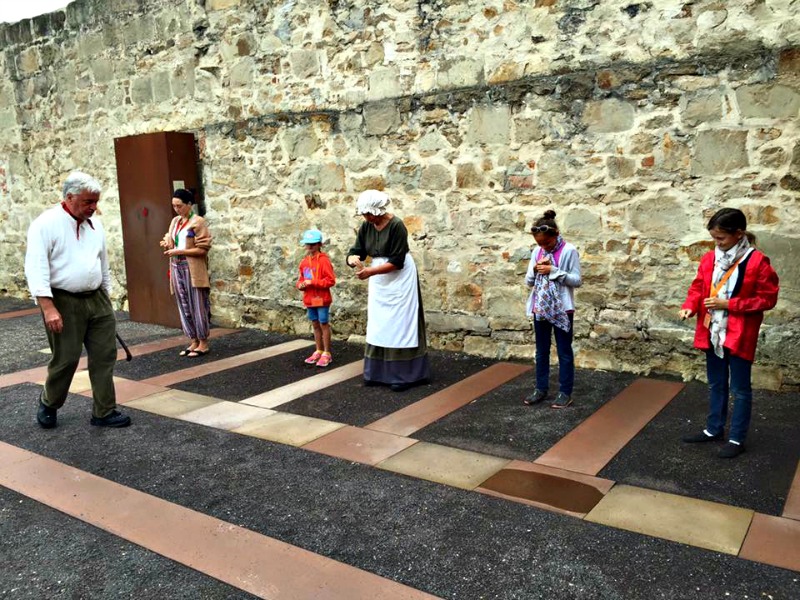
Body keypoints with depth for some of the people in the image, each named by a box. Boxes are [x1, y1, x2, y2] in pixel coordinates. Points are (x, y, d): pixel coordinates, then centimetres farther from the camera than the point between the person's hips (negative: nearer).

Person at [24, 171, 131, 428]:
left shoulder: (95, 224, 9)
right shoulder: (47, 223, -12)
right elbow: (36, 268, -17)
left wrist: (106, 298, 19)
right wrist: (48, 308, -23)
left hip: (97, 299, 6)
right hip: (63, 302, -6)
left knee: (105, 356, 4)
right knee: (66, 359, 2)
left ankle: (104, 412, 13)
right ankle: (48, 405, 29)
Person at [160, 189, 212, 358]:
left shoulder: (198, 222, -7)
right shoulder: (174, 221, 15)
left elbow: (203, 249, -12)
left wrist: (180, 251, -17)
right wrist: (167, 244, 1)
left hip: (192, 270, -7)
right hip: (177, 268, 7)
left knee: (197, 306, -3)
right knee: (184, 307, 9)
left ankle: (203, 344, 5)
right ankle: (194, 341, 17)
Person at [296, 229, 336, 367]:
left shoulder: (323, 260, -13)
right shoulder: (304, 262, 9)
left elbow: (331, 280, -17)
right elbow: (301, 278, 20)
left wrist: (313, 282, -21)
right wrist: (300, 284, -3)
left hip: (322, 299, -7)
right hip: (309, 299, 7)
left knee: (324, 324, 0)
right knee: (315, 325, 14)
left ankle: (326, 353, 8)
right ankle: (318, 351, 25)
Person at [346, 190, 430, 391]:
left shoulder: (396, 226, -20)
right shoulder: (366, 227, 0)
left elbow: (397, 262, -21)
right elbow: (355, 252, 0)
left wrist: (371, 271, -28)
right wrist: (353, 259, -24)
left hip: (399, 279, -7)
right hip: (378, 280, 7)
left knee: (398, 324, -4)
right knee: (378, 325, 8)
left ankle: (403, 375, 2)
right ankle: (377, 372, 15)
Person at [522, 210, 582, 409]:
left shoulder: (568, 250, -10)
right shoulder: (537, 251, 6)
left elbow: (576, 281, -12)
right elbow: (529, 282, 9)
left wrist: (553, 271, -20)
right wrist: (535, 269, -11)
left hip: (561, 310, -5)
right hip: (540, 309, 5)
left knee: (564, 352, 5)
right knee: (541, 351, 13)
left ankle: (565, 392, 14)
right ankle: (541, 389, 25)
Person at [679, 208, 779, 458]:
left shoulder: (757, 262, -14)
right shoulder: (709, 259, 3)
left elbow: (767, 299, -12)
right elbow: (698, 287, 10)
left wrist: (728, 304, -19)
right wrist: (690, 306, -10)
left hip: (739, 335, -6)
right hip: (713, 332, 6)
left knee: (739, 389, 6)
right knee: (716, 385, 19)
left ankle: (737, 439, 17)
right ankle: (714, 429, 33)